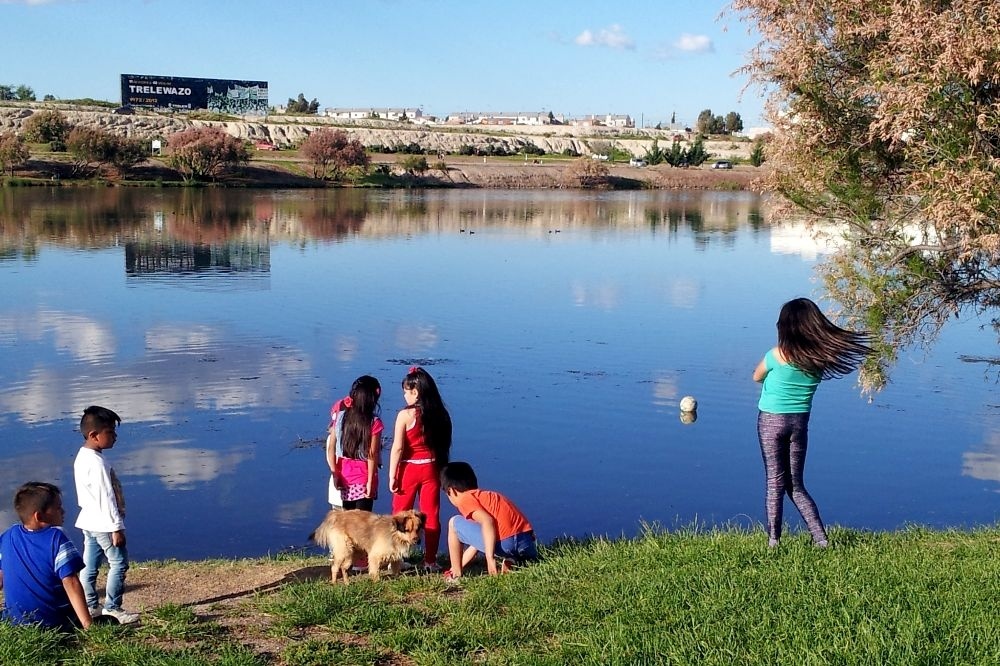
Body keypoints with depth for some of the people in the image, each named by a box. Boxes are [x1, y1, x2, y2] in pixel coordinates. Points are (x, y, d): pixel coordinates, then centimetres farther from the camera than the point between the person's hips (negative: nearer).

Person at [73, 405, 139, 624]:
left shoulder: (82, 457, 9)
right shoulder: (98, 463, -22)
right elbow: (106, 497, -22)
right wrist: (116, 528, -19)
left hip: (89, 521, 10)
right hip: (104, 523, -10)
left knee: (89, 565, 13)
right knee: (119, 563, -1)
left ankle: (90, 607, 20)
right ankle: (112, 608, 2)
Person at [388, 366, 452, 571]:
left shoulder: (405, 415, -13)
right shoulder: (439, 415, 0)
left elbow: (397, 448, -13)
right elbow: (443, 446, 3)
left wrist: (392, 476, -8)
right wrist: (442, 472, 12)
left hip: (409, 470, -3)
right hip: (431, 469, 3)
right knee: (431, 516, 9)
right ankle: (430, 561, 12)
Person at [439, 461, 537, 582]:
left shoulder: (465, 499, 2)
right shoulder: (485, 495, 29)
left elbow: (487, 521, -17)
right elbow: (477, 541, 33)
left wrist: (490, 557, -20)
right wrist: (458, 566, 38)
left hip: (506, 543, -8)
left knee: (454, 523, 9)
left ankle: (456, 575, 11)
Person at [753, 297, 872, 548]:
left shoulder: (777, 355, -15)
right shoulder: (819, 358, -5)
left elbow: (757, 377, 2)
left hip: (771, 421, -4)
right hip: (800, 423, 4)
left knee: (775, 483, 3)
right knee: (796, 485, 13)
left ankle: (773, 540, 3)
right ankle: (821, 538, 6)